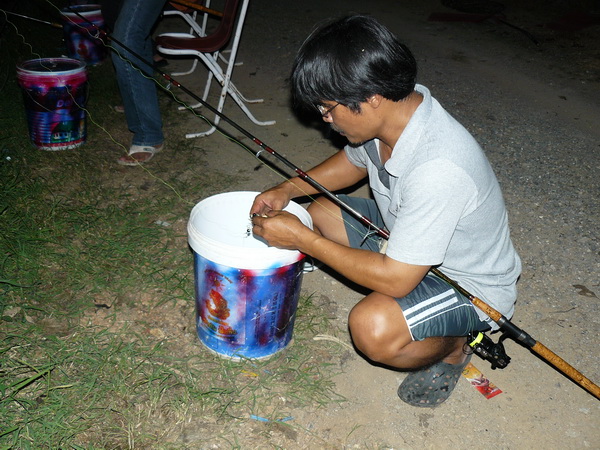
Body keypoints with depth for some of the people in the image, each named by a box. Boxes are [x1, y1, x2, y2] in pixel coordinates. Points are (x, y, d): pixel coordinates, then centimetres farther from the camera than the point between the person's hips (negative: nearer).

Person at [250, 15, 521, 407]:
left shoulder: (438, 169, -40)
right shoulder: (394, 108, -14)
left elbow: (395, 279, -34)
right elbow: (354, 160, 9)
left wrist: (301, 239, -27)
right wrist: (289, 189, -6)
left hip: (473, 286, -8)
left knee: (373, 328, -32)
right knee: (319, 214, 6)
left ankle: (451, 348, 1)